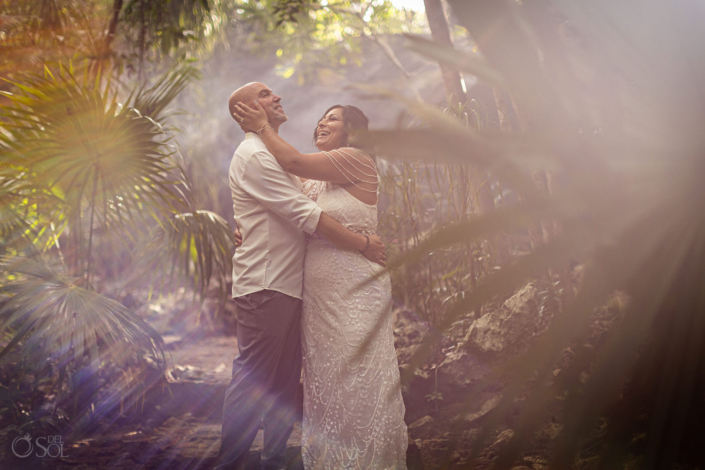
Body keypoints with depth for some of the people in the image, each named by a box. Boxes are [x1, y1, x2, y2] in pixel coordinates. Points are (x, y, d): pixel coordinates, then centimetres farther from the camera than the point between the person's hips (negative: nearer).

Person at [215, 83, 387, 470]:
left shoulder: (276, 156, 22)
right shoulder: (252, 156, -12)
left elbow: (300, 211, 21)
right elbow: (307, 216, -17)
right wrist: (363, 245, -12)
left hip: (288, 285, 10)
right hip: (265, 285, -10)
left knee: (285, 380, 14)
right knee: (253, 379, -7)